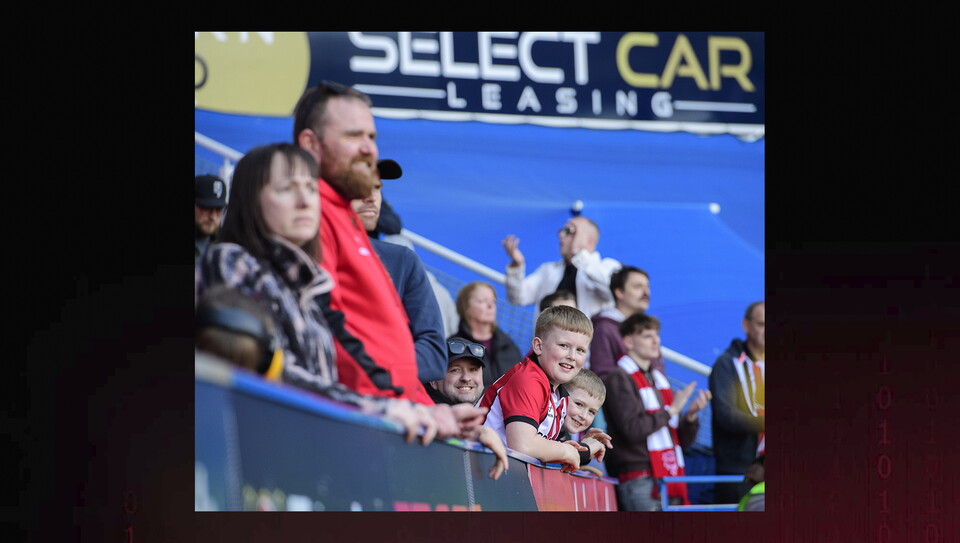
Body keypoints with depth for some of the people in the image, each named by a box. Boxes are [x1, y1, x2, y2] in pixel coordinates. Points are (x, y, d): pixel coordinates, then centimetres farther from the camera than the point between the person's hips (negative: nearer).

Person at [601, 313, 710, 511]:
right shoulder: (619, 379, -2)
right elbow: (632, 429, -16)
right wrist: (671, 410, -9)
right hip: (639, 480, -7)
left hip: (671, 479, 8)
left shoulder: (659, 379, 20)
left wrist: (691, 415, -1)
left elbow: (683, 440, 19)